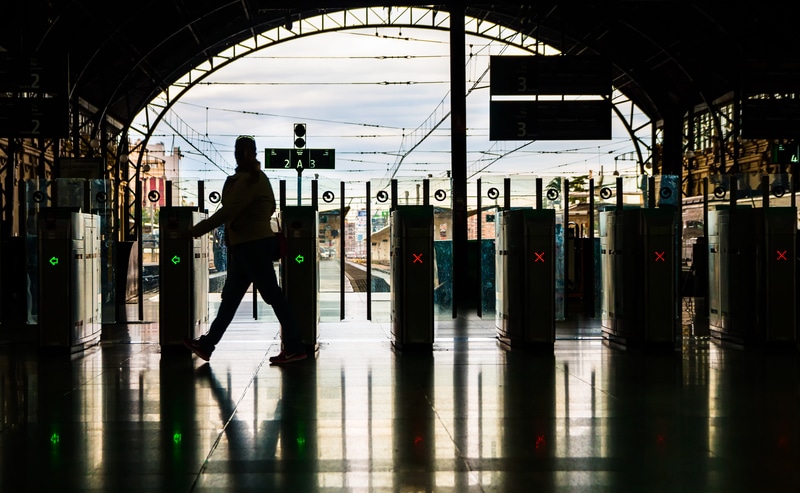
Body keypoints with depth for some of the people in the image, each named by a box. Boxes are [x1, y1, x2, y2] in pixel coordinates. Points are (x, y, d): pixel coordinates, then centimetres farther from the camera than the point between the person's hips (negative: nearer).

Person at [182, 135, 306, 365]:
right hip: (245, 246, 10)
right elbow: (270, 208, 23)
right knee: (230, 296, 11)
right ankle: (206, 345, 15)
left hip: (253, 245, -10)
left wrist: (197, 230, -15)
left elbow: (228, 211, -20)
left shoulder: (248, 180, -16)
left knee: (272, 295, -6)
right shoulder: (260, 178, 13)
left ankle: (294, 348, -2)